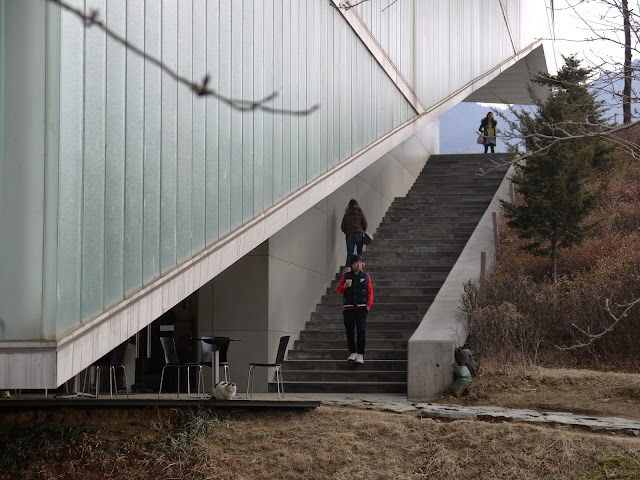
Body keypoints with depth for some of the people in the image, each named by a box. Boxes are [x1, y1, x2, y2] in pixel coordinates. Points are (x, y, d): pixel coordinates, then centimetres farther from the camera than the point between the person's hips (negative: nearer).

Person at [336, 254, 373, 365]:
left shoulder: (366, 276, 8)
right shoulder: (346, 276, 8)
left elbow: (370, 292, 7)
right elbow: (339, 290, 10)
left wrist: (368, 305, -5)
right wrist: (344, 286, -12)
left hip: (361, 308, -1)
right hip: (348, 308, 1)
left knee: (361, 330, -10)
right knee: (349, 331, 3)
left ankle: (360, 354, -6)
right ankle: (352, 352, 15)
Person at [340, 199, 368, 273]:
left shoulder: (346, 214, 9)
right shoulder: (360, 213, 6)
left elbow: (342, 226, 7)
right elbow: (365, 223, -1)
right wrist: (364, 231, 14)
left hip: (349, 235, 1)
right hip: (359, 234, -1)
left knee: (350, 252, -2)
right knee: (360, 251, 14)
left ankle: (348, 266, -18)